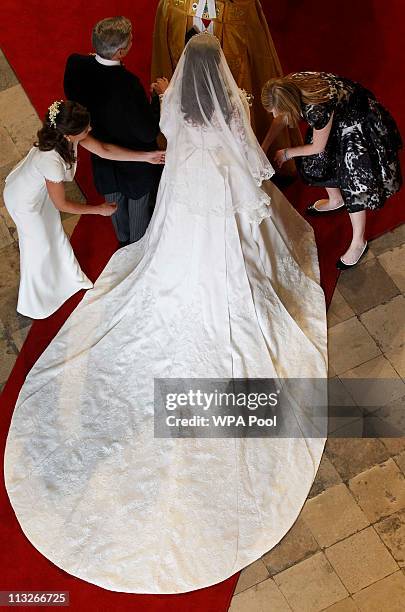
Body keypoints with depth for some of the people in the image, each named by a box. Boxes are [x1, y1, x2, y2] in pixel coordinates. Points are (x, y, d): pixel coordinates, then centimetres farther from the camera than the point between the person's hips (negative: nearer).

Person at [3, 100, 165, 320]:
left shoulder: (67, 134, -25)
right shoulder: (52, 161, -44)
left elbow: (104, 150, -12)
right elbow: (62, 205, -29)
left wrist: (146, 156, -12)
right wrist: (99, 210, -18)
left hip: (37, 187, 7)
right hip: (23, 200, -7)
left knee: (54, 232, 26)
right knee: (40, 246, 15)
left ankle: (70, 277, 54)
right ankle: (33, 302, 42)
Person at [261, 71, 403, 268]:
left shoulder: (318, 108, -41)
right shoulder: (288, 85, -21)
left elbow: (317, 147, -21)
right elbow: (280, 119, 0)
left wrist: (287, 153, -8)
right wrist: (264, 148, -5)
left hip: (360, 124, -8)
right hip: (339, 117, 8)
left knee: (353, 179, -2)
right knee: (320, 161, 18)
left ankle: (359, 242, 14)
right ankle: (335, 200, 48)